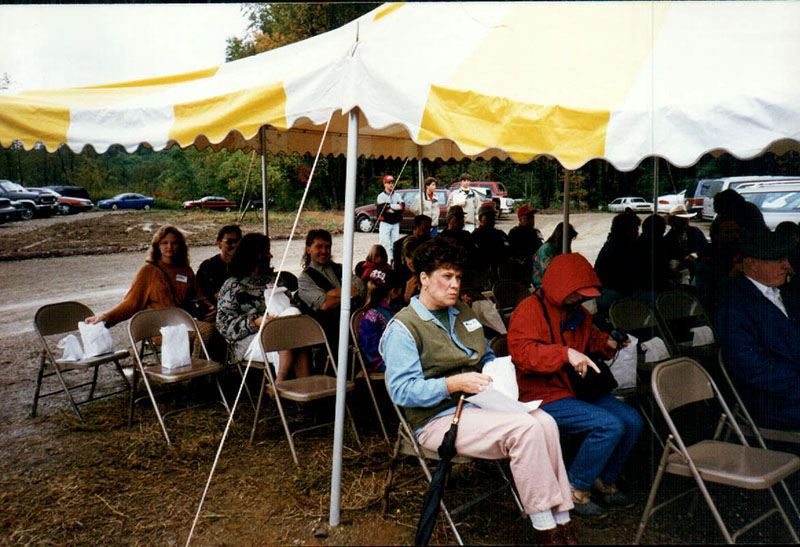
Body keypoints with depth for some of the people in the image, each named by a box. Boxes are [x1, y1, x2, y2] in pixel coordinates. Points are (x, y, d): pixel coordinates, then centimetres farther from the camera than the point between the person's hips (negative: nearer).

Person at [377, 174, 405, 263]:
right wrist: (396, 207, -10)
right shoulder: (381, 196, -2)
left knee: (394, 243, 6)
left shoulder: (397, 196, 12)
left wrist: (390, 206, -12)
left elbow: (402, 206, -3)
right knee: (384, 243, -10)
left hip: (395, 223, 4)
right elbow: (382, 210, -14)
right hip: (385, 223, -4)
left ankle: (393, 260, 12)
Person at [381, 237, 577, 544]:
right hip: (439, 419, -7)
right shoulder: (403, 327, -6)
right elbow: (402, 390, -15)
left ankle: (561, 520, -13)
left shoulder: (462, 311, 19)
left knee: (546, 422, -20)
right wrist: (455, 384, -24)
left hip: (479, 404, 7)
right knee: (524, 428, -28)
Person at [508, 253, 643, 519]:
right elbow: (521, 353, -25)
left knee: (632, 420, -6)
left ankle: (605, 481, 15)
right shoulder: (530, 310, -10)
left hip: (579, 390, 9)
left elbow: (590, 338, 36)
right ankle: (575, 490, -6)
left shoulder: (577, 312, 17)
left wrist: (607, 343, 13)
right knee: (609, 425, -24)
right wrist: (566, 353, -33)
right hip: (545, 396, -9)